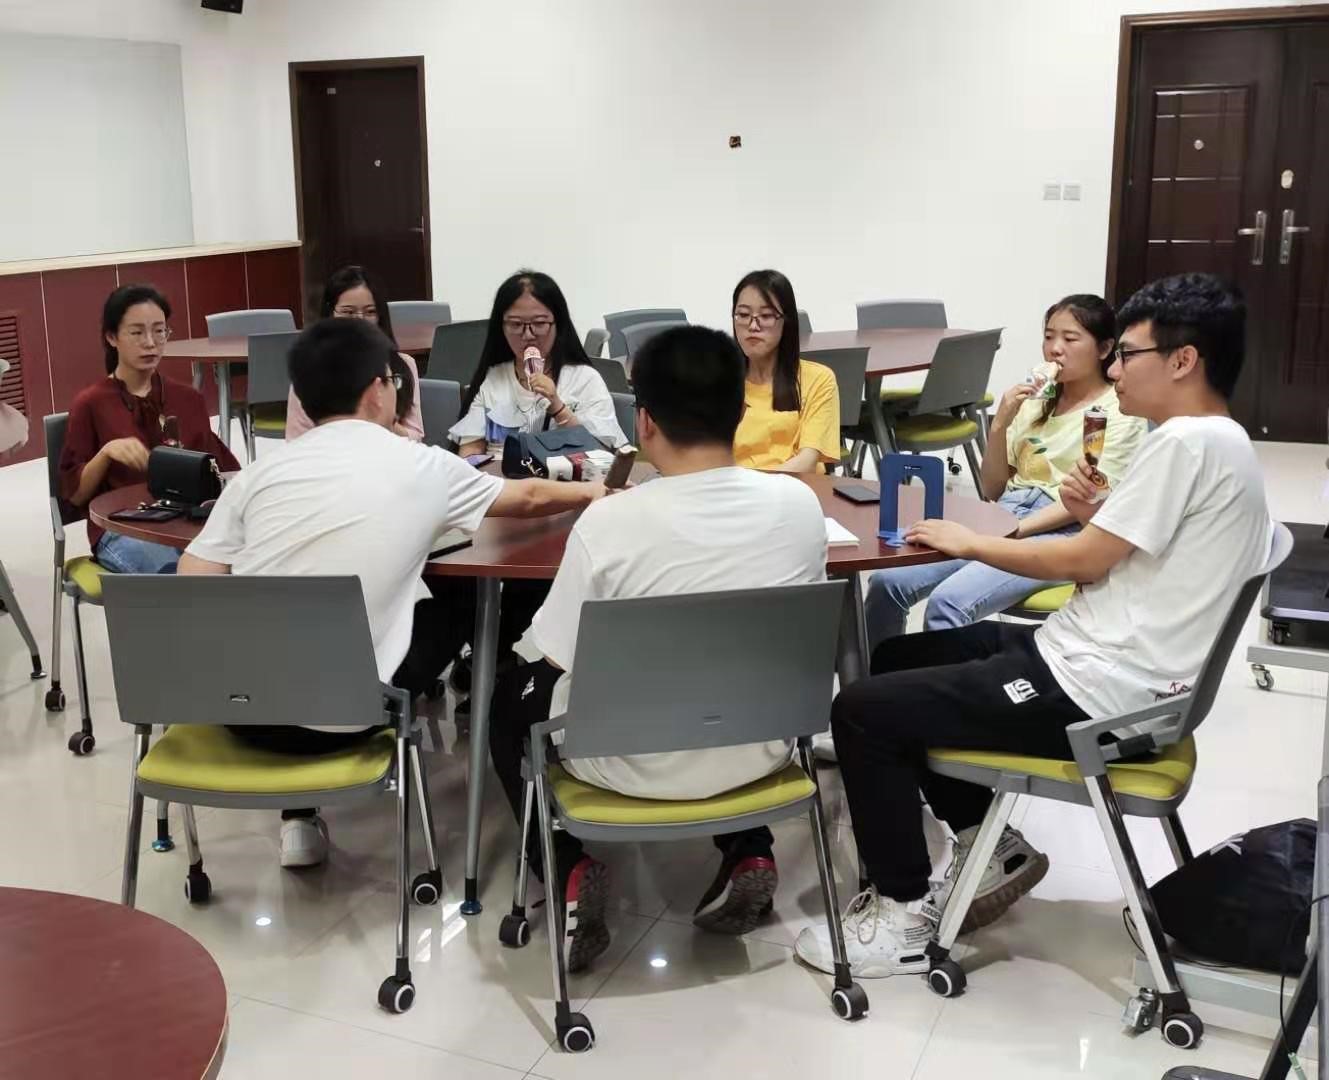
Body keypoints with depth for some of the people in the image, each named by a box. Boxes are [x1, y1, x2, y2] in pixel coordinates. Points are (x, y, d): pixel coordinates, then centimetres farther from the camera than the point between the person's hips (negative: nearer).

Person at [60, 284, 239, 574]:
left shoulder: (189, 399, 14)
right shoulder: (91, 404, 2)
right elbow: (74, 494, 2)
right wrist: (106, 452, -16)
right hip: (121, 529, -4)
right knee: (178, 571, -37)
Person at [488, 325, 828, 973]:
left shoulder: (609, 521, -24)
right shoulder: (799, 503, -12)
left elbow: (560, 660, -12)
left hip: (637, 763, -3)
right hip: (759, 749, 4)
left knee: (512, 695, 25)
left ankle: (569, 874, 13)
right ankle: (747, 856, 25)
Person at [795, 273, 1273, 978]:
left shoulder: (1187, 441, -18)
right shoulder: (1219, 443, 14)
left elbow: (1085, 561, -17)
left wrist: (969, 542, -5)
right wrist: (1094, 515, -1)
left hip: (1097, 688, -11)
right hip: (1100, 660, 11)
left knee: (861, 711, -10)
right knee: (898, 660, 20)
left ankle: (905, 914, 4)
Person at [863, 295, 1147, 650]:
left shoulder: (1121, 411, 2)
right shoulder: (1035, 400, 19)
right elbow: (992, 490, 15)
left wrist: (1014, 531, -19)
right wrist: (1000, 425, -2)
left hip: (1061, 534, -6)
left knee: (948, 602, -31)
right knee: (888, 580, -16)